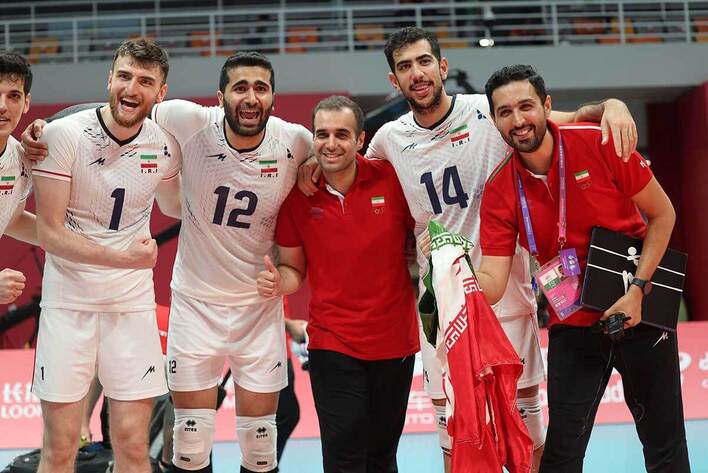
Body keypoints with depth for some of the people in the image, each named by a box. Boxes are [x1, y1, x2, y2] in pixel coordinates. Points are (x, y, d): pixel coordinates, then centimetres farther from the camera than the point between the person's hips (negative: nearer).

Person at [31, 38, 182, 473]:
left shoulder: (165, 146, 0)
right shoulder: (63, 135, -11)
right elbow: (49, 233, -13)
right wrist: (121, 257, -24)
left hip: (134, 303, 3)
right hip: (69, 302, -2)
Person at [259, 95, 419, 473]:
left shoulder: (391, 180, -7)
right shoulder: (298, 195, -4)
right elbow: (294, 269, 6)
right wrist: (278, 282, -15)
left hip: (395, 340, 1)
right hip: (332, 344, -1)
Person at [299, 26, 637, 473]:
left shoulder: (491, 113, -6)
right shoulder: (390, 139, 5)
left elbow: (573, 121, -4)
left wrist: (611, 105, -25)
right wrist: (315, 162, 5)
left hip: (506, 297, -2)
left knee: (524, 415, 6)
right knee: (452, 426, 9)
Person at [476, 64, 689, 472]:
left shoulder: (599, 144, -15)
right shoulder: (500, 191, -9)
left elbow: (662, 214, -5)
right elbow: (492, 283, -13)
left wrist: (637, 289, -14)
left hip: (639, 312, -1)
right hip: (573, 326, 1)